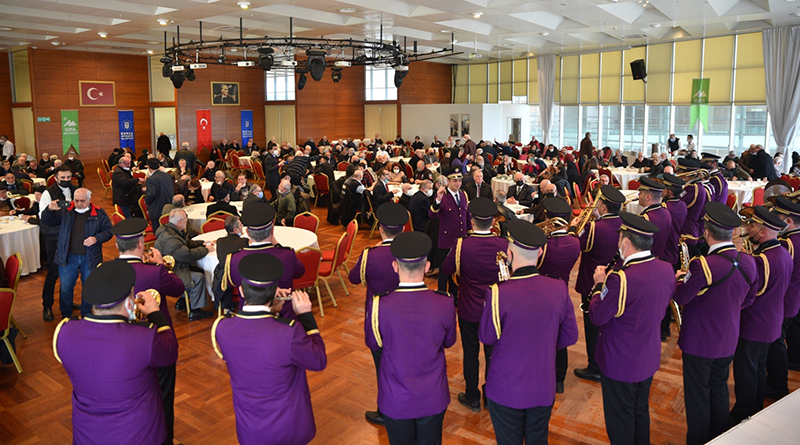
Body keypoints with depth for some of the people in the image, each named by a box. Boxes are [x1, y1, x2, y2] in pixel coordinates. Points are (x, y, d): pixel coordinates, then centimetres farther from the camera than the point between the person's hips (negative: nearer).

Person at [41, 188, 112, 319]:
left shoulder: (99, 214, -1)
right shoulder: (65, 211, 1)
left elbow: (108, 231, 1)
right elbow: (47, 221, -1)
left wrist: (97, 238, -17)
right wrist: (49, 210, -22)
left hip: (90, 258, -1)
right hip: (68, 257, 1)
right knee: (65, 288, 9)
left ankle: (86, 315, 30)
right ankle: (65, 317, 26)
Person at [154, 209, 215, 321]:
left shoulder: (172, 230, 6)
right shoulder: (170, 238, -29)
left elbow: (187, 243, 21)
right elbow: (188, 255, -28)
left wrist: (202, 244, 7)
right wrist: (206, 250, -14)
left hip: (172, 267, 11)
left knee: (198, 269, 11)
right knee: (198, 278, -19)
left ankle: (181, 302, 19)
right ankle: (194, 312, -7)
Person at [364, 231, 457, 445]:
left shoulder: (378, 306, -23)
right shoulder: (445, 304, -20)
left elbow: (373, 344, -4)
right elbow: (449, 341, -1)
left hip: (396, 401, -1)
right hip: (433, 399, 1)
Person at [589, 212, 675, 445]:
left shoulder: (620, 278, -32)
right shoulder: (666, 269, -8)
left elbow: (597, 317, -21)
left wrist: (599, 285, -5)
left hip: (620, 364, -7)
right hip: (649, 359, 7)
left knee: (620, 420, 13)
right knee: (641, 413, 26)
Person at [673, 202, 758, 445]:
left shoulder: (703, 265, -29)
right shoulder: (748, 262, -7)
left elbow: (680, 297, -18)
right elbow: (748, 300, 6)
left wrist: (680, 278, 1)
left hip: (699, 342, -6)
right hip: (729, 341, 7)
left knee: (697, 396, 10)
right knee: (720, 390, 24)